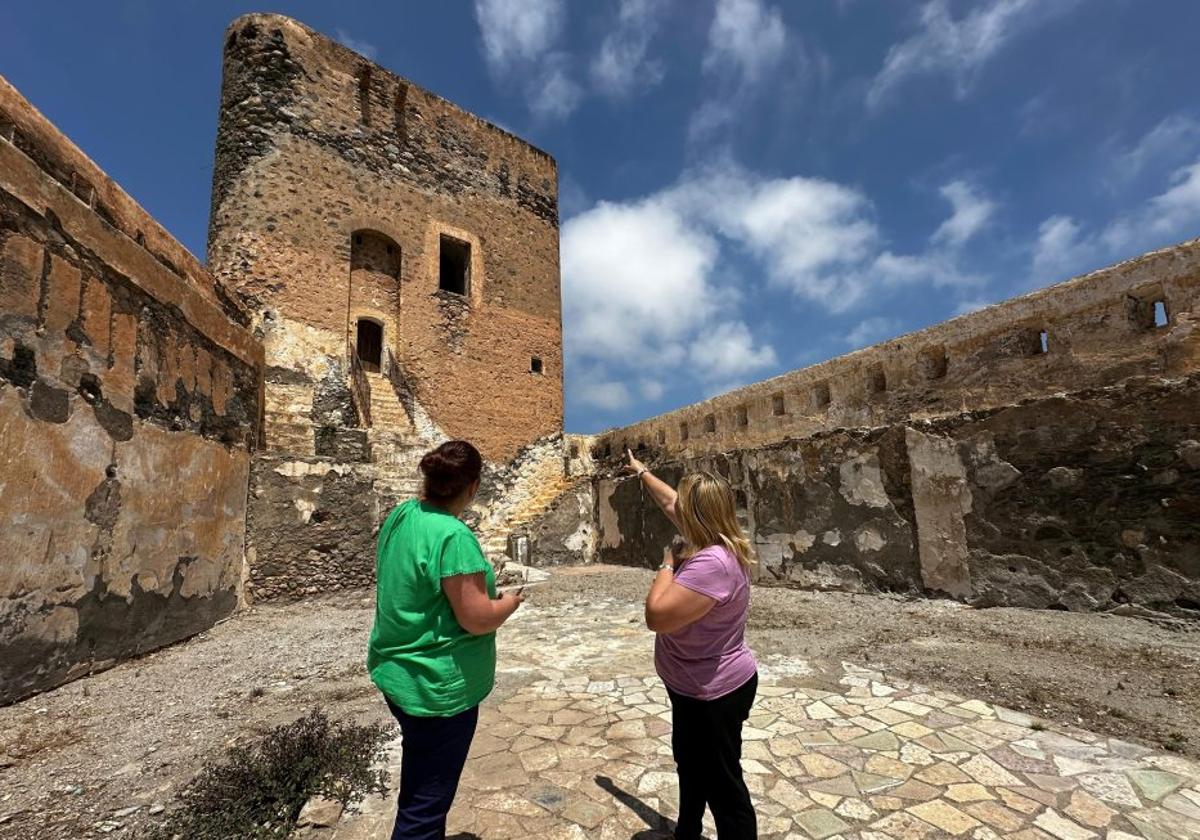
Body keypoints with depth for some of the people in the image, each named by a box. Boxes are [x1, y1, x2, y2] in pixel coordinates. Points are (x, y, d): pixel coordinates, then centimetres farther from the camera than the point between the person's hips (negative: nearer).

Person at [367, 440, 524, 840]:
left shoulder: (399, 516, -2)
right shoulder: (453, 536, -29)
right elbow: (477, 619, -26)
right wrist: (511, 601, -7)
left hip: (397, 672, 9)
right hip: (438, 687, -9)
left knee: (417, 784, 29)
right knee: (426, 803, 12)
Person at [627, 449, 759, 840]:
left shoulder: (712, 562, -35)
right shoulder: (711, 545, -5)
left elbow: (657, 616, -37)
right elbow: (670, 504, 11)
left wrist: (668, 564, -23)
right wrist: (642, 472, 23)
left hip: (713, 695, -10)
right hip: (696, 688, 10)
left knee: (723, 787, 9)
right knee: (690, 764, 29)